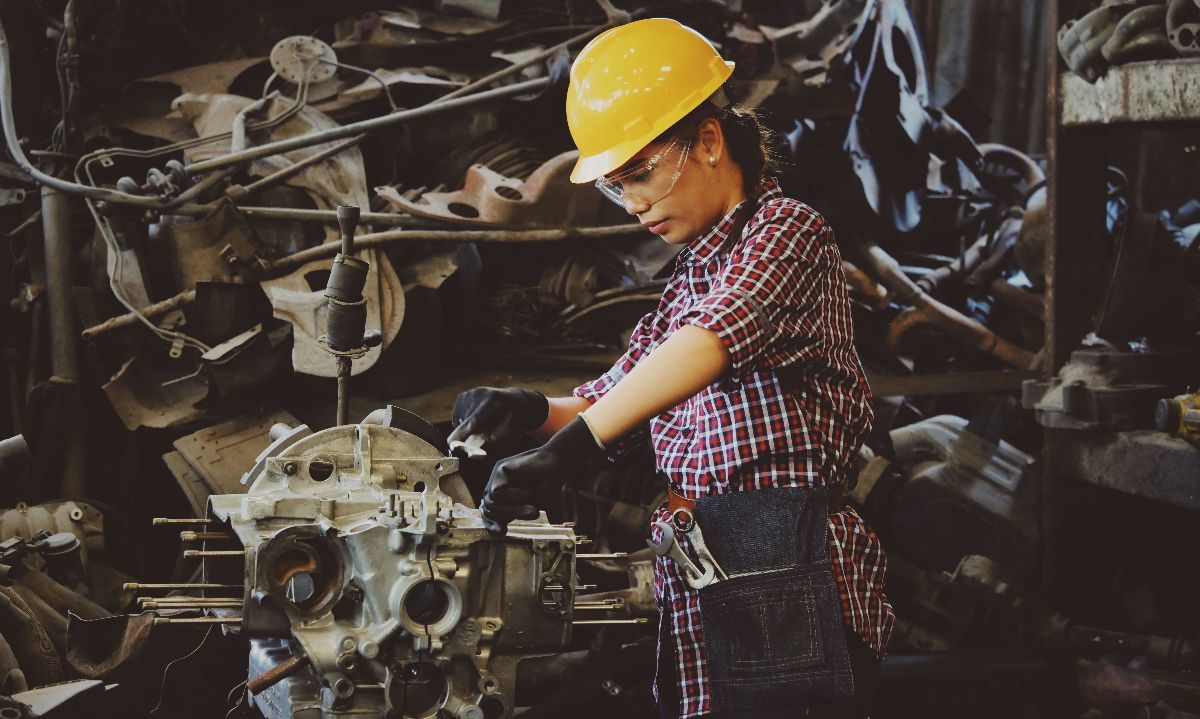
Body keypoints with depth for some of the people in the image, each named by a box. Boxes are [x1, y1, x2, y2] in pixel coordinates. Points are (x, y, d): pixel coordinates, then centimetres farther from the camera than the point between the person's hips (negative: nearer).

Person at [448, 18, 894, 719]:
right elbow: (611, 397, 22)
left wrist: (574, 444, -34)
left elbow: (713, 340, -25)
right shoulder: (689, 280, 22)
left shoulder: (786, 229, -6)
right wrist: (536, 411, -1)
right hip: (699, 595, 8)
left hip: (786, 586, -8)